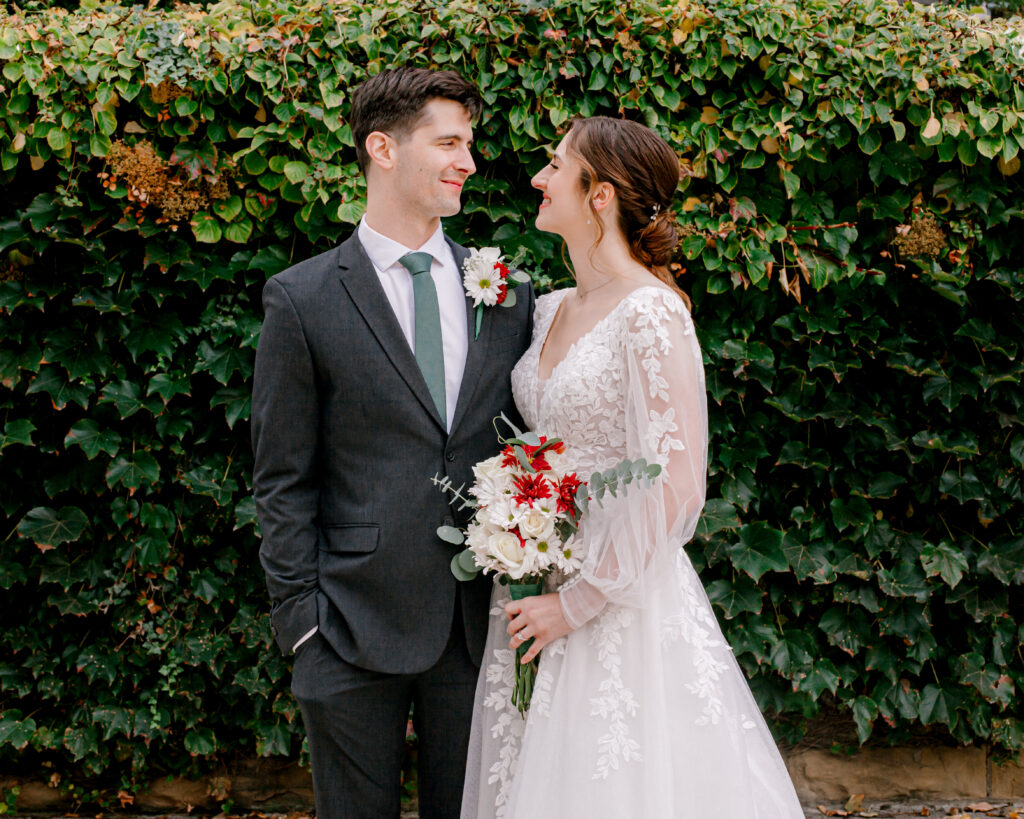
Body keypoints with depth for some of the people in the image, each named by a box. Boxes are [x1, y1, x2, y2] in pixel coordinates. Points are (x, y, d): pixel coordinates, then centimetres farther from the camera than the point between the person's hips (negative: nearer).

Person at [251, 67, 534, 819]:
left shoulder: (507, 293, 8)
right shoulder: (303, 299, -3)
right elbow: (283, 478, -2)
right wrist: (302, 616, -7)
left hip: (480, 620, 3)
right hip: (357, 628, -3)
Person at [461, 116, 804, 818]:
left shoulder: (650, 313, -15)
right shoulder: (550, 310, 9)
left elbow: (675, 487, -19)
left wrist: (579, 602, -16)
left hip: (621, 599, -7)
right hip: (536, 589, 7)